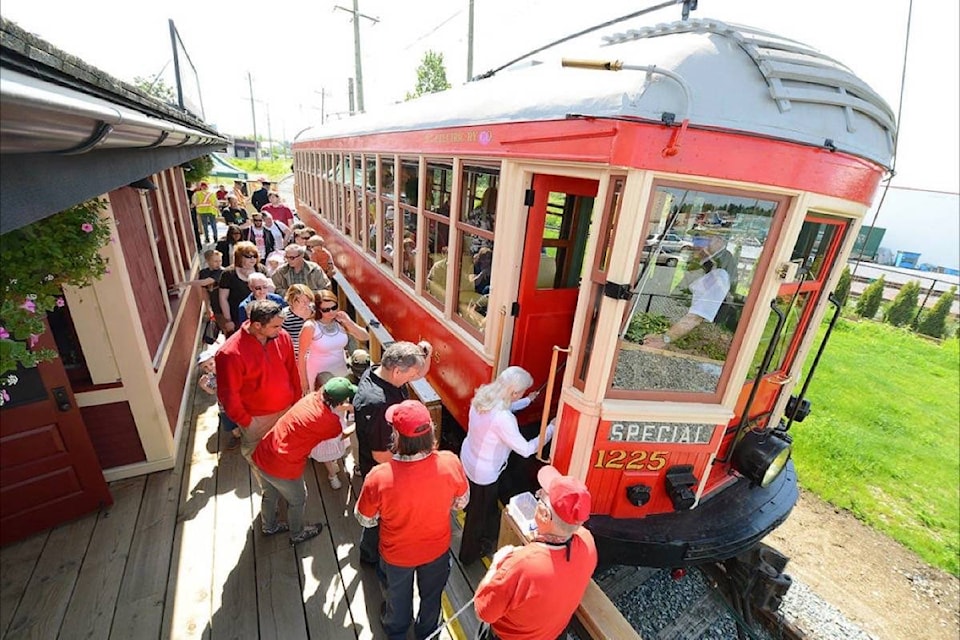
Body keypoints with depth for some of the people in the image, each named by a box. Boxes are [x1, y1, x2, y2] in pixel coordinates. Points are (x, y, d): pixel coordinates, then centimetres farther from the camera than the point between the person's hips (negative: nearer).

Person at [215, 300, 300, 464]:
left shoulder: (282, 336, -15)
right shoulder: (230, 353, -29)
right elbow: (228, 394, -19)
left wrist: (296, 399, 4)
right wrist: (244, 421, -10)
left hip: (287, 408, 4)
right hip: (256, 417, -3)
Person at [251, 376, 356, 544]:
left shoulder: (313, 397, -9)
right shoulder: (330, 423, -24)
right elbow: (343, 433, 0)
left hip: (260, 456, 6)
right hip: (282, 470, -6)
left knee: (270, 495, 33)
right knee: (297, 501, 24)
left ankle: (269, 526, 59)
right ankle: (297, 535, 49)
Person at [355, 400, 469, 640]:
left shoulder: (379, 478, -38)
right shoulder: (450, 463, -33)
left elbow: (365, 520, -16)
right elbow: (462, 502, -11)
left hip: (397, 553, -1)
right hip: (437, 547, 1)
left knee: (398, 594, 33)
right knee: (431, 594, 33)